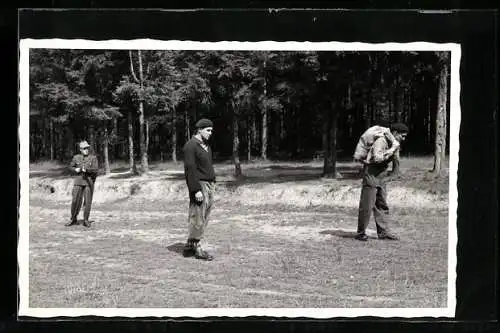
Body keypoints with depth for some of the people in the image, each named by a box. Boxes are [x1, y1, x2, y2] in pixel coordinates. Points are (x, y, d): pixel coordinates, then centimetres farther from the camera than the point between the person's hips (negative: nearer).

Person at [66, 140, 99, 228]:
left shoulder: (93, 157, 0)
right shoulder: (76, 157, 6)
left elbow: (95, 169, -9)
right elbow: (71, 167, 17)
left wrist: (86, 170, -25)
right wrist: (75, 170, -4)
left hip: (89, 181, -1)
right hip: (78, 181, 1)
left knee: (88, 202, -1)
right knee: (75, 201, -3)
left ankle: (86, 221, 9)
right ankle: (73, 220, 11)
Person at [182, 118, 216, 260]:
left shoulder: (206, 145, 17)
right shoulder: (191, 146, -12)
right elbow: (190, 169, -17)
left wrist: (212, 184, 16)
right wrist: (196, 190, -21)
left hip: (209, 185, 9)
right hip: (199, 185, -9)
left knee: (203, 217, 9)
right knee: (197, 217, -7)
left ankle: (189, 247, 13)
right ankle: (195, 247, -2)